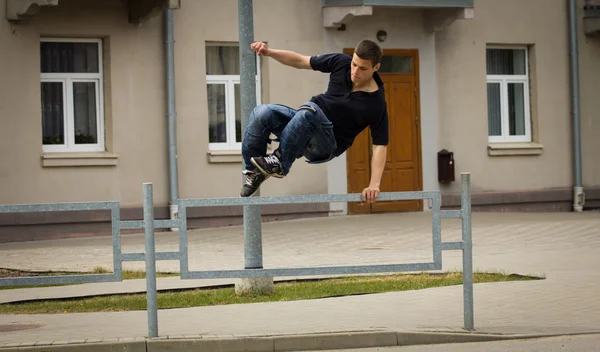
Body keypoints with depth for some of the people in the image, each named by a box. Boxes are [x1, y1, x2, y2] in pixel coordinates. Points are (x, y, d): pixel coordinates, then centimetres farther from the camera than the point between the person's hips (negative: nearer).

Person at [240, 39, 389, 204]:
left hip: (326, 145, -5)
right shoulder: (341, 62, -7)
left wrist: (374, 185, -26)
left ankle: (281, 162, -19)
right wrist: (269, 52, -11)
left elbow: (380, 146, -15)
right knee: (261, 113, -22)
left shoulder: (376, 104, -19)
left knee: (309, 110, -37)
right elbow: (301, 61, 3)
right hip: (304, 123, 5)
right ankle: (253, 172, -4)